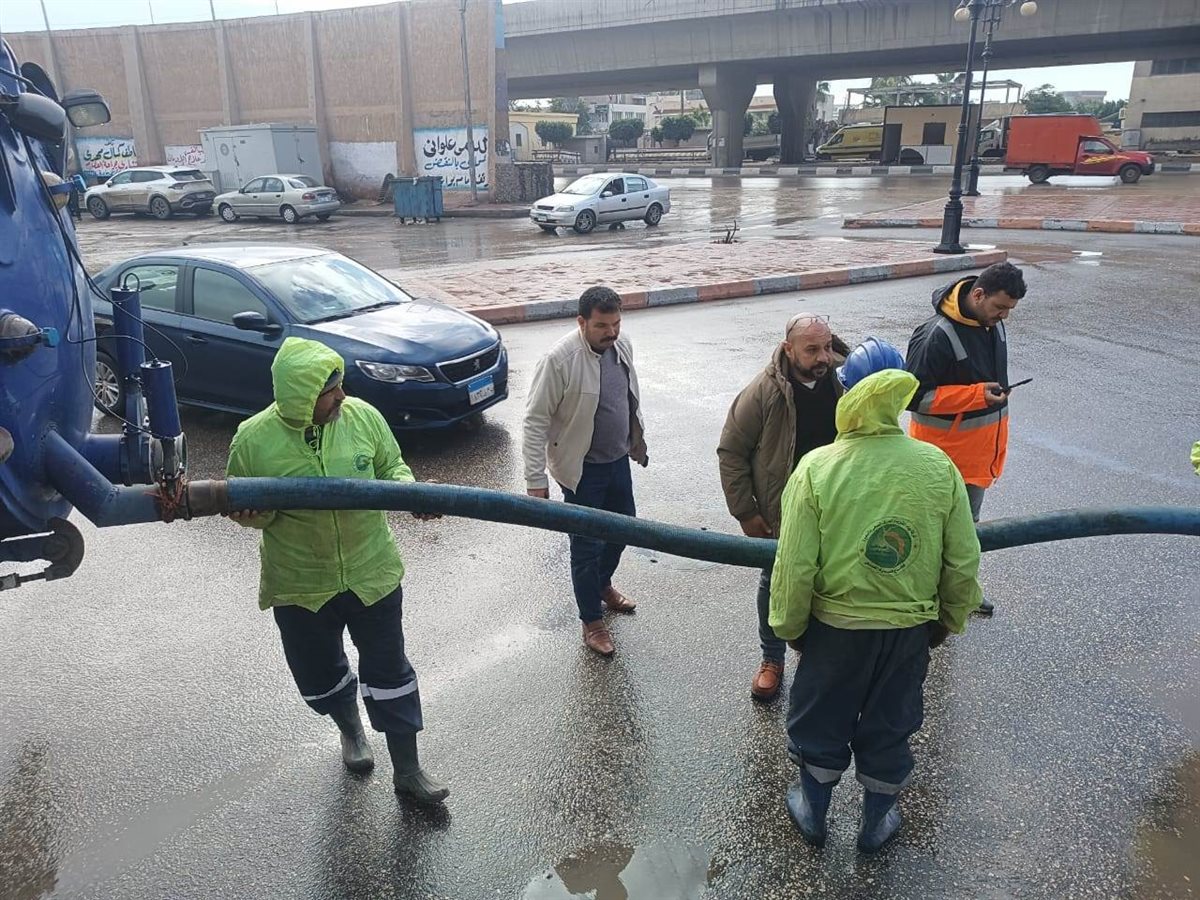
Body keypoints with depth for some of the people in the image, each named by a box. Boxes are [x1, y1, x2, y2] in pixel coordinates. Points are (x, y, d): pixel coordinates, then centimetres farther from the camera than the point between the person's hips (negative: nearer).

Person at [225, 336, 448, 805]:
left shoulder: (363, 416, -11)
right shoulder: (254, 438, -14)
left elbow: (392, 468, 3)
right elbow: (241, 503, 0)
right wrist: (250, 514, -24)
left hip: (371, 573, 0)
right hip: (300, 585, 0)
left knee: (389, 670, 10)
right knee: (319, 676, 19)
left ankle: (407, 769, 26)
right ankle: (350, 728, 51)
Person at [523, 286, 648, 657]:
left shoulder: (622, 345, -5)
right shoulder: (559, 359, -25)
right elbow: (535, 420, -21)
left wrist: (638, 438, 21)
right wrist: (536, 480, -21)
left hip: (618, 459, 7)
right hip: (582, 468, -7)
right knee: (586, 545, 5)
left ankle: (602, 584, 51)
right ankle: (592, 621, 26)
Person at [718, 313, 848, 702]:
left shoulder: (842, 385, -10)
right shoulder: (763, 392, -20)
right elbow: (731, 452, -12)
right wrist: (746, 513, -12)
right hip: (780, 515, -2)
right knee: (775, 586, 14)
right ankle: (772, 659, 34)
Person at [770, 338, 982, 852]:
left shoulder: (817, 468, -22)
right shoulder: (938, 466, -14)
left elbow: (795, 567, -18)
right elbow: (963, 562, -5)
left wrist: (789, 626, -1)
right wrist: (950, 619, 12)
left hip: (835, 627, -2)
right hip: (909, 630, 2)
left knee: (820, 723, 21)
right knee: (889, 728, 23)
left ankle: (813, 813, 43)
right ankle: (876, 824, 44)